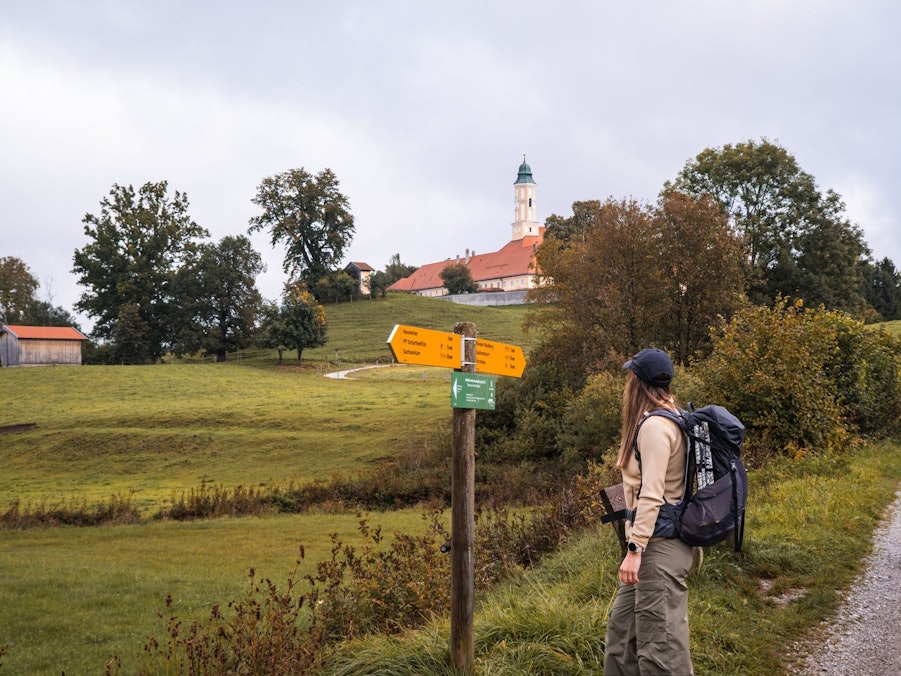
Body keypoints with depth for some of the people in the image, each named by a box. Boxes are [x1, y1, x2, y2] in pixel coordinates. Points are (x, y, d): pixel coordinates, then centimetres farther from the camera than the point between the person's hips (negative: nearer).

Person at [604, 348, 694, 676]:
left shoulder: (654, 426, -16)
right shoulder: (668, 417, 13)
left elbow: (652, 495, -21)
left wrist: (635, 549, -22)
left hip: (660, 546, -10)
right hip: (655, 543, 10)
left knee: (660, 639, -7)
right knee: (622, 625, 17)